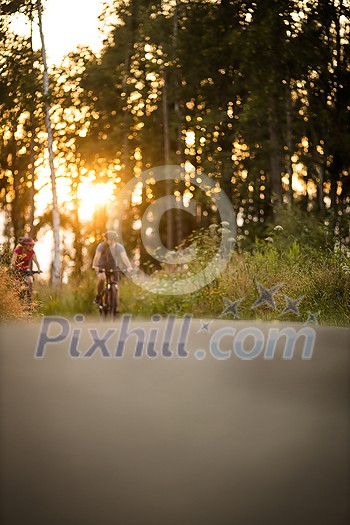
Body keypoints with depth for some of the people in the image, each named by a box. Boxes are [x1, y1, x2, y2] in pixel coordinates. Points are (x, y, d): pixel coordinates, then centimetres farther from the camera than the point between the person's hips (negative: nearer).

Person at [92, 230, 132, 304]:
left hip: (113, 267, 2)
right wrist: (94, 266, -53)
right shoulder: (101, 246, -21)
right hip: (101, 267, -2)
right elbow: (97, 256, -34)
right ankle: (98, 296, -8)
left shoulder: (119, 247, -17)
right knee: (102, 278, -32)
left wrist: (129, 267, -47)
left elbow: (124, 257, -30)